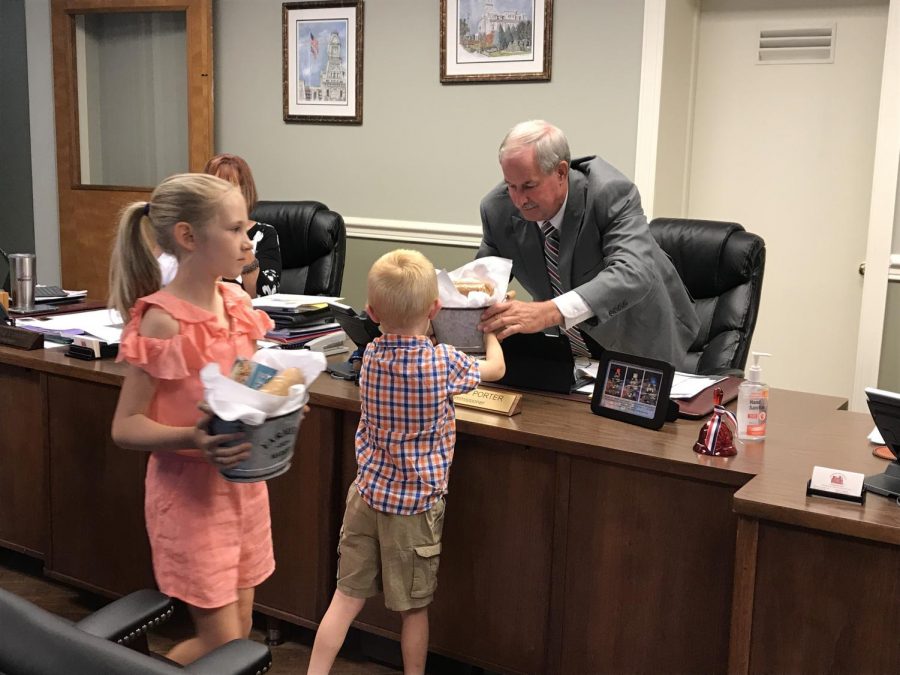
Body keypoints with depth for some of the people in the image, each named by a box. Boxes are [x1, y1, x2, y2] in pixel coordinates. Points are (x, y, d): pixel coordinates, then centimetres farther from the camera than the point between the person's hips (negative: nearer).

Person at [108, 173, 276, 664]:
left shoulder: (235, 304, 1)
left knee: (240, 627, 14)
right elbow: (125, 427, -17)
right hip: (190, 491, -7)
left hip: (244, 482, 7)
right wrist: (190, 439, -33)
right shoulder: (162, 322, -20)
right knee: (221, 640, 1)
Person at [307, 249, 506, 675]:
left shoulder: (370, 357, -5)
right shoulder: (443, 363, -17)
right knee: (413, 609, 12)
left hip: (367, 493, 4)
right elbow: (496, 367, 3)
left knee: (346, 598, 10)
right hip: (415, 505, -4)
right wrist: (489, 328, 20)